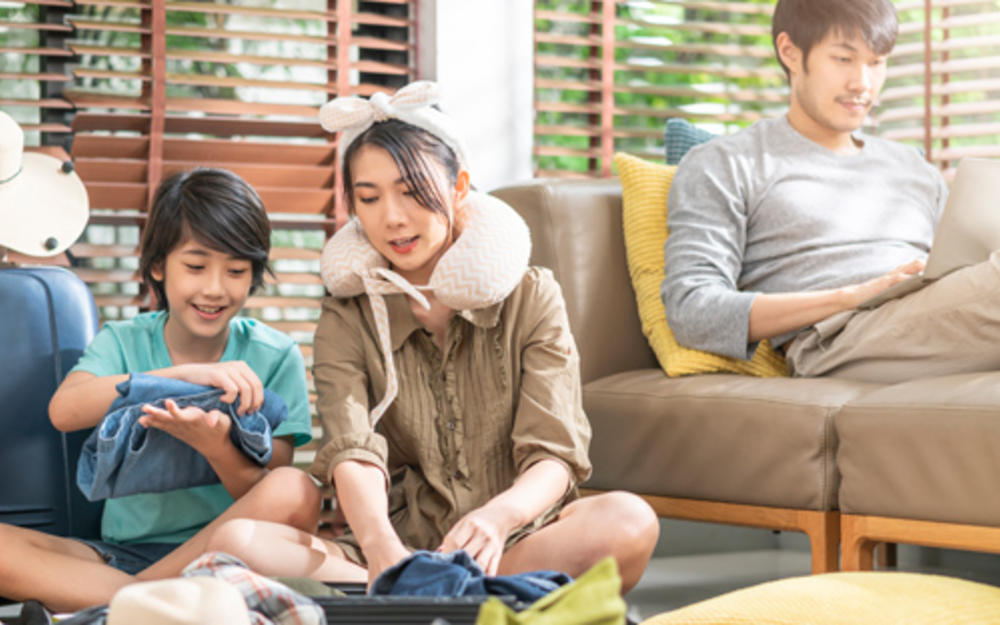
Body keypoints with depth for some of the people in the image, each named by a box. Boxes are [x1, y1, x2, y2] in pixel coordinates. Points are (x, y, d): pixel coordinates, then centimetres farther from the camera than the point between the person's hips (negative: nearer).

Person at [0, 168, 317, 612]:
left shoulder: (274, 358, 2)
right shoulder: (121, 342, 6)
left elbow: (271, 499, -5)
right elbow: (63, 412, -17)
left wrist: (215, 446, -28)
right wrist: (186, 374, -30)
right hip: (121, 553, 1)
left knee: (296, 491, -32)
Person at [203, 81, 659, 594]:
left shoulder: (530, 299, 6)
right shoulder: (347, 322, 7)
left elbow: (554, 455, -7)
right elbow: (353, 455, -12)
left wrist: (497, 516, -32)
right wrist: (380, 546, -37)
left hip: (515, 541, -1)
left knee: (629, 521, -33)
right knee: (234, 542, -26)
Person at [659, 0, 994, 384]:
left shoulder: (914, 169, 33)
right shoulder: (722, 166, 14)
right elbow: (690, 312, -2)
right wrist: (850, 297, -13)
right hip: (838, 341, -6)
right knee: (995, 283, -36)